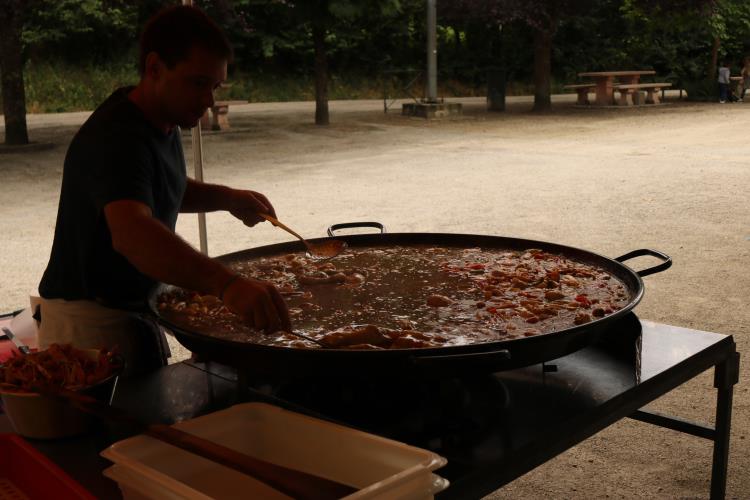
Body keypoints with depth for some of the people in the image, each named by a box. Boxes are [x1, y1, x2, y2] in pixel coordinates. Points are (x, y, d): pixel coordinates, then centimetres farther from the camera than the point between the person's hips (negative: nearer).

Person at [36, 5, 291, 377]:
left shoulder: (162, 120, 3)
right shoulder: (116, 137, -28)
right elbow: (131, 234, -46)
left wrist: (227, 198, 3)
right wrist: (227, 283, -60)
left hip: (136, 311, 9)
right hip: (89, 319, -9)